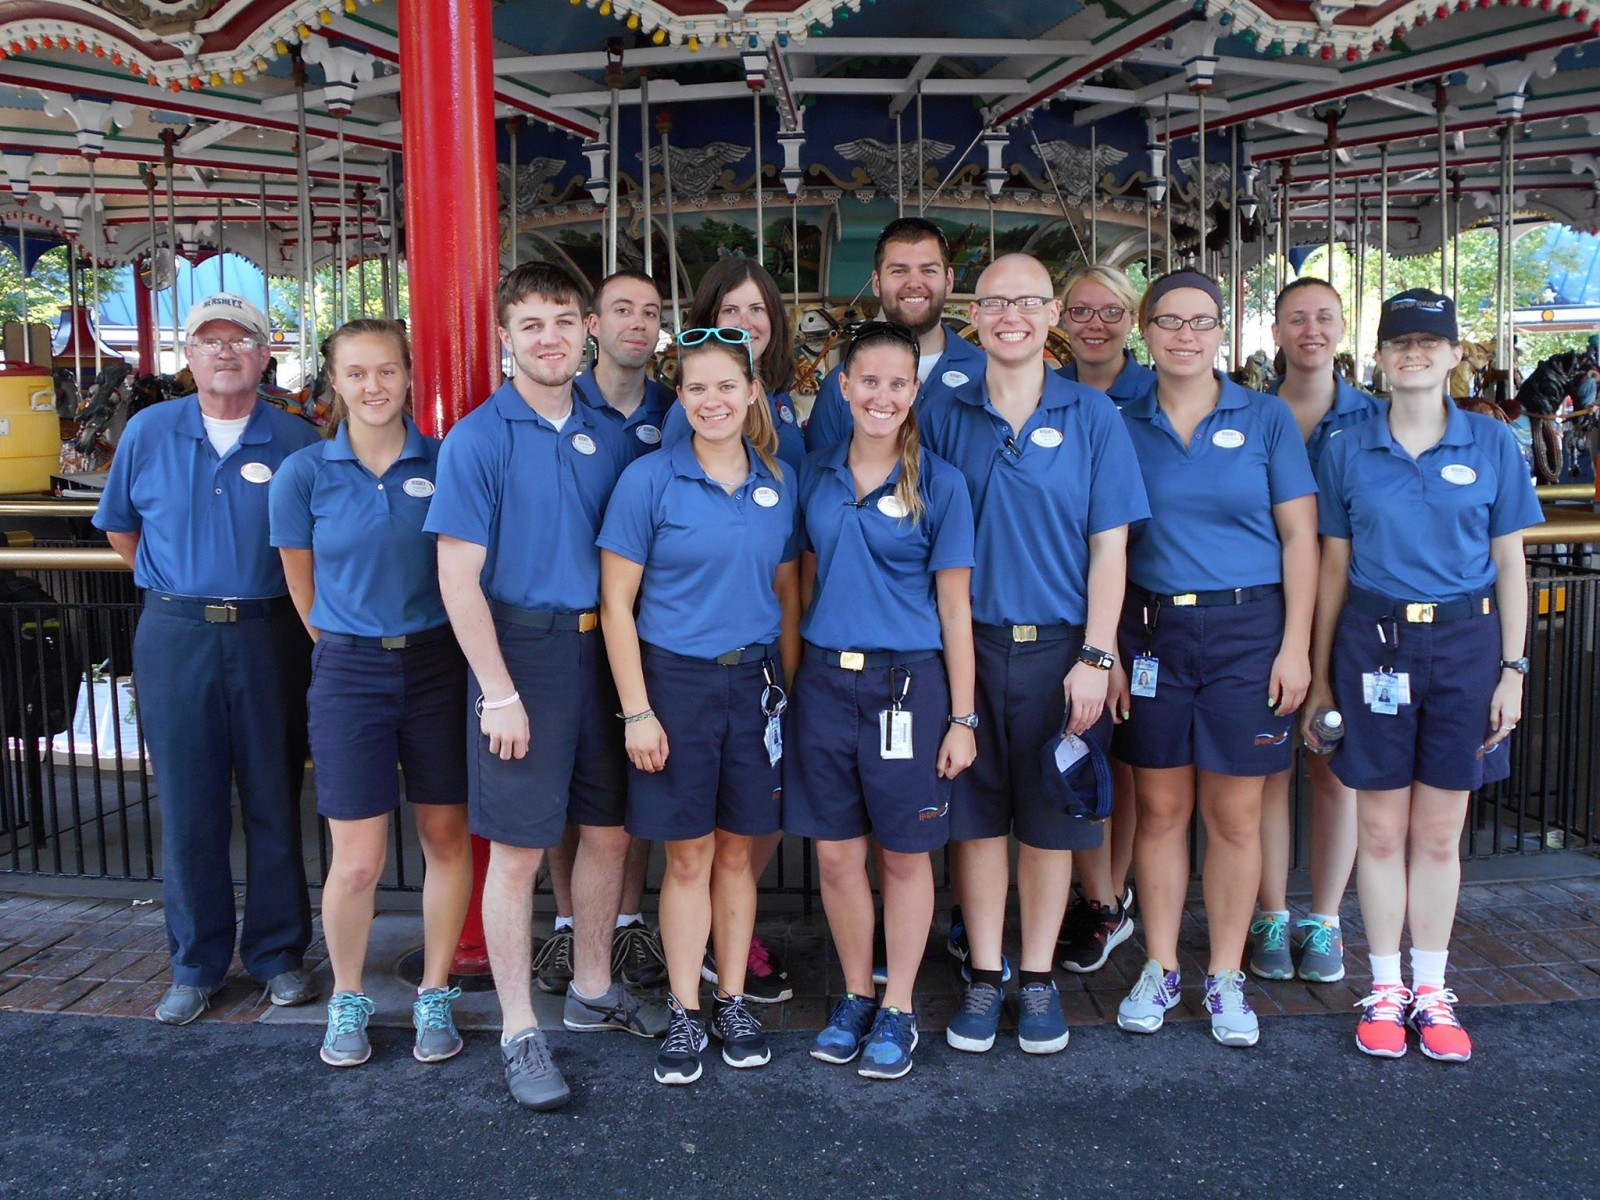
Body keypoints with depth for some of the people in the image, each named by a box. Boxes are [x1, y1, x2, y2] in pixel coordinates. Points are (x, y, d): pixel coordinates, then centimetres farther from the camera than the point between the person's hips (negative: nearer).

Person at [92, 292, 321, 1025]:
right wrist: (175, 587, 12)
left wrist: (294, 604, 4)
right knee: (187, 809, 7)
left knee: (274, 805, 7)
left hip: (269, 637, -1)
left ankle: (278, 954, 21)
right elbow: (120, 525, 16)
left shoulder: (296, 441, -1)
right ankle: (195, 966, 20)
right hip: (175, 637, 1)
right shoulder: (148, 433, 4)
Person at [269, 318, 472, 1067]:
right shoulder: (304, 473, -3)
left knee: (447, 838, 7)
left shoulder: (444, 462, -1)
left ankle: (435, 996, 25)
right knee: (358, 860, 0)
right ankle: (347, 999, 24)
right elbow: (302, 586, 8)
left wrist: (421, 640, 11)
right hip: (349, 675, -1)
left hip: (437, 664, 1)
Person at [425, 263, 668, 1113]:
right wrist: (499, 691, -16)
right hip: (523, 649, -5)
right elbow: (458, 576, -11)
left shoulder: (608, 437, 9)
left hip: (600, 648, 6)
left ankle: (592, 991, 34)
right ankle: (519, 1032, 16)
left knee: (607, 831, 14)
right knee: (518, 848, 2)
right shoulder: (478, 438, -8)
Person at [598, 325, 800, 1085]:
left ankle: (732, 1004, 26)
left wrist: (790, 687, 7)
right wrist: (637, 711, -10)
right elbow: (616, 603, -6)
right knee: (687, 857, 5)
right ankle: (685, 1014, 19)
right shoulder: (648, 481, -6)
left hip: (754, 681, 3)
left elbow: (787, 593, 12)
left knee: (737, 851, 12)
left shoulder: (778, 484, 5)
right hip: (675, 680, -3)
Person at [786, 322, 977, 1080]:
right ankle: (855, 997, 28)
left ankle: (898, 1009, 24)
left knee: (905, 854, 7)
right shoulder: (816, 476, 7)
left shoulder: (938, 485, -3)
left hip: (908, 682, -3)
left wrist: (961, 717, -5)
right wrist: (797, 674, 8)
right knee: (836, 853, 8)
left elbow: (954, 607, -3)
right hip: (825, 680, 3)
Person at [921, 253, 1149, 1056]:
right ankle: (985, 978, 22)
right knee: (976, 815, 7)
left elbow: (1109, 546, -1)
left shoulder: (1092, 416, 1)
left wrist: (1095, 657, -8)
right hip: (970, 646, 1)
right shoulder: (943, 418, 4)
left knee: (1051, 818, 8)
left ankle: (1038, 981, 23)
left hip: (1060, 649, -1)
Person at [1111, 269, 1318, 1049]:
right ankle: (1159, 969, 21)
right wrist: (1106, 651, -1)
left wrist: (1294, 645, -6)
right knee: (1160, 808, 7)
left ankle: (1225, 978, 19)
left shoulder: (1266, 419, 2)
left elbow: (1299, 536, 1)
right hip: (1152, 629, 1)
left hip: (1247, 627, -1)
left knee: (1234, 815, 5)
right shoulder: (1124, 427, 5)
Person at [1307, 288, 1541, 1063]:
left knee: (1439, 833, 8)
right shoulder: (1348, 453, 3)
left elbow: (1509, 563, 5)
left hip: (1464, 642, 0)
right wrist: (1319, 675, 4)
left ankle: (1431, 992, 23)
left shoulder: (1491, 445, 3)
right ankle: (1385, 990, 20)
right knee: (1381, 830, 6)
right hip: (1373, 642, 0)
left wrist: (1512, 667, 0)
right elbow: (1334, 569, 5)